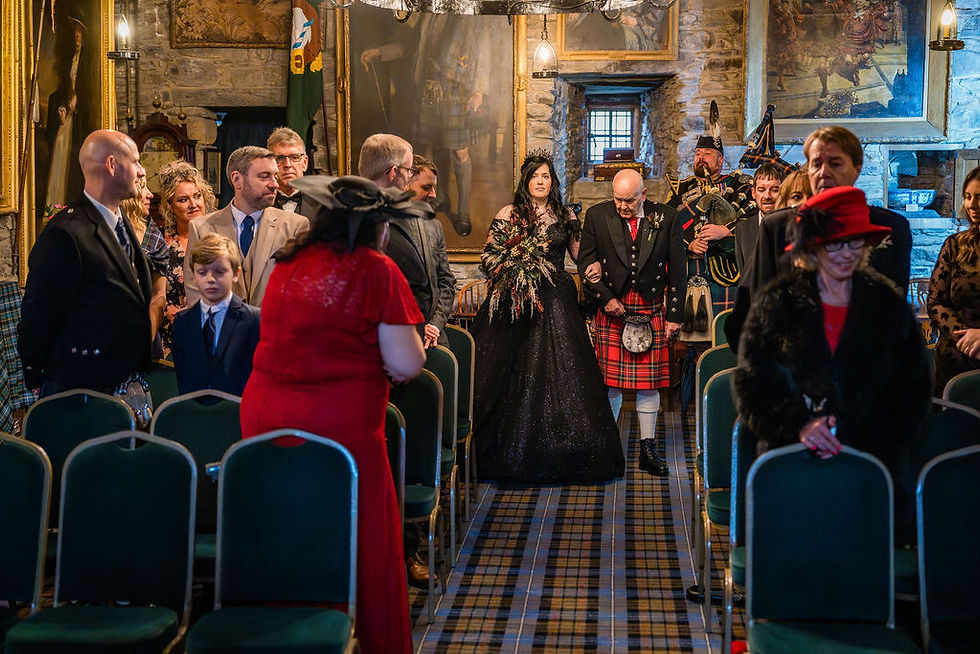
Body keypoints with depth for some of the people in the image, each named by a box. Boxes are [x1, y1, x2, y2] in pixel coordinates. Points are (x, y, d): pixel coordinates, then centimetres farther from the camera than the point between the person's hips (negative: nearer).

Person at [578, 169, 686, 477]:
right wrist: (606, 299, -8)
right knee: (610, 380, 0)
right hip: (612, 307, 0)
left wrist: (675, 314, 1)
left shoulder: (665, 217, 1)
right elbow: (585, 261, 3)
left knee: (649, 381, 4)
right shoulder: (597, 216, 1)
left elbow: (677, 270, 4)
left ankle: (648, 449, 14)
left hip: (651, 308, 0)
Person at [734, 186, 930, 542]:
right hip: (792, 456, -1)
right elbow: (751, 386, 4)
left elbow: (912, 392, 11)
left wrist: (860, 443, -5)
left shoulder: (888, 304, 12)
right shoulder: (777, 302, 8)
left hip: (874, 456, 1)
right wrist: (798, 426, -14)